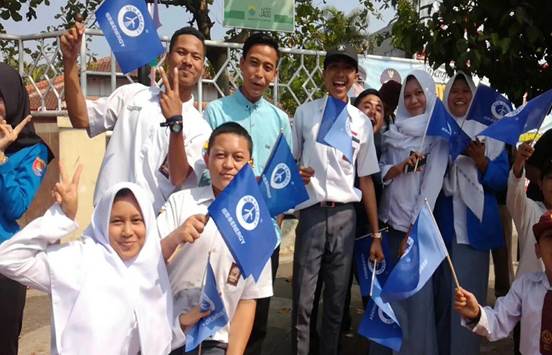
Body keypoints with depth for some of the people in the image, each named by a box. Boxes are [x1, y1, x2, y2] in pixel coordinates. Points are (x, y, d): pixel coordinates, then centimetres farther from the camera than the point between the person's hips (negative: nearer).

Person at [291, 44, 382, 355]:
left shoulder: (362, 122, 8)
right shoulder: (305, 113, 4)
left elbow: (366, 179, 10)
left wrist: (376, 234, 8)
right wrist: (296, 173, -12)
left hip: (345, 216, 2)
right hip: (312, 213, -2)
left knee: (337, 301, 10)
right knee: (303, 300, 0)